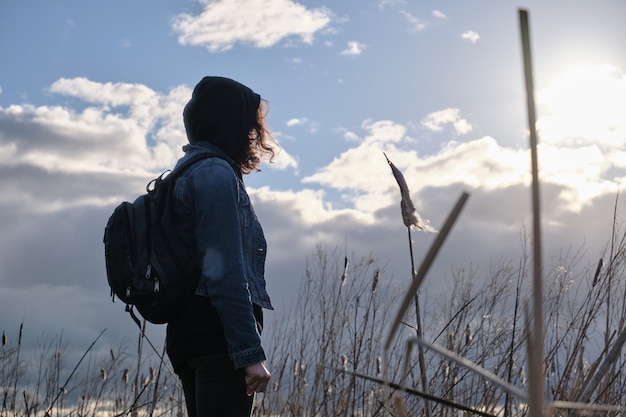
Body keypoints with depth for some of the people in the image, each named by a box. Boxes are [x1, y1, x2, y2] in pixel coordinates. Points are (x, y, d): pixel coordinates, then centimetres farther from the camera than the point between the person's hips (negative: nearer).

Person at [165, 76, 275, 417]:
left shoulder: (187, 173, 22)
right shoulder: (216, 173, -8)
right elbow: (224, 272, -18)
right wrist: (251, 351, -20)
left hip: (189, 330, 10)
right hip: (220, 333, -10)